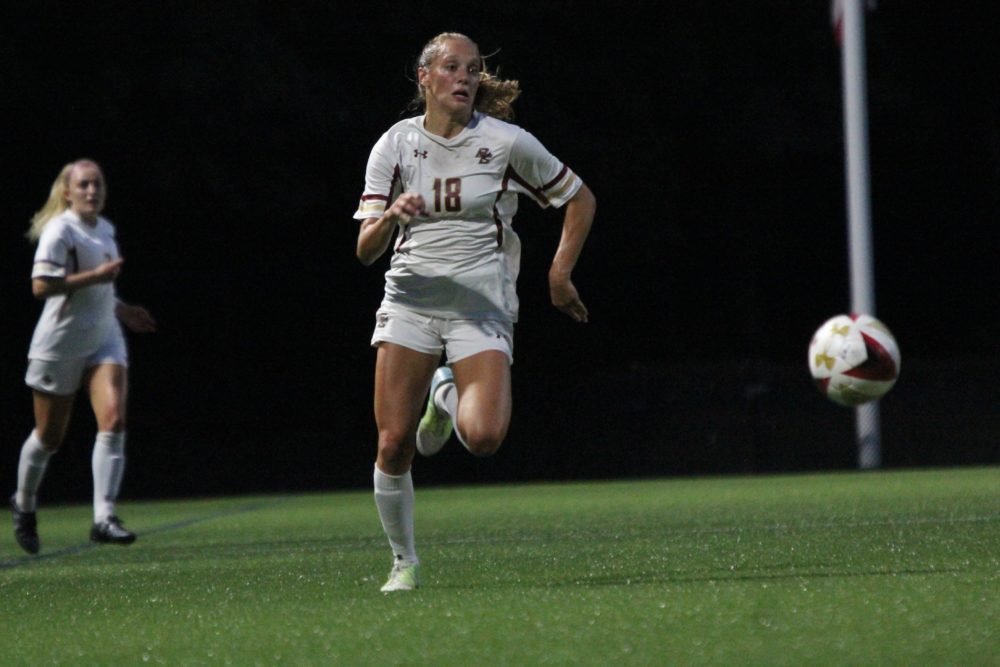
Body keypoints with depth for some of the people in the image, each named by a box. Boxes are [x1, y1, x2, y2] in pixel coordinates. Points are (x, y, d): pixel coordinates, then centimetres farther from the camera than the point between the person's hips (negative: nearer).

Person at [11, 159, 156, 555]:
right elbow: (41, 285, -23)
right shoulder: (60, 230, -12)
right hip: (59, 343, -6)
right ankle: (24, 504, 34)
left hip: (104, 340, 6)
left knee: (113, 420, -16)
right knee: (50, 436, 7)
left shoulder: (105, 230, 13)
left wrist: (123, 312, 16)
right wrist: (95, 276, -24)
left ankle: (103, 518, -19)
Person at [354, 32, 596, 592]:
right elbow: (366, 251, -4)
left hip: (481, 308, -1)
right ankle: (404, 562, 12)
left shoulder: (507, 142, -2)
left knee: (484, 437, -22)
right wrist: (390, 216, -25)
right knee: (393, 444, -9)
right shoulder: (394, 146, 1)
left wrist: (560, 275, 4)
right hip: (410, 301, 1)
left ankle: (447, 397, 15)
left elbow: (581, 199, 10)